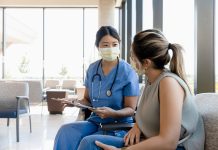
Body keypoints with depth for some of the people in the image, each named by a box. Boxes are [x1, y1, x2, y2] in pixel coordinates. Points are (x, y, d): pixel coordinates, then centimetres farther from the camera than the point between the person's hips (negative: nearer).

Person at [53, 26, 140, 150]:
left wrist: (113, 113, -29)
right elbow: (87, 100, 12)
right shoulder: (92, 69, 4)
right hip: (95, 122, 5)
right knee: (65, 131, -21)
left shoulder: (128, 72, -12)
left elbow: (130, 109, -9)